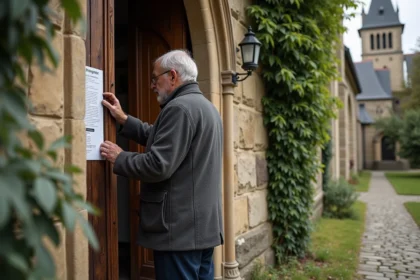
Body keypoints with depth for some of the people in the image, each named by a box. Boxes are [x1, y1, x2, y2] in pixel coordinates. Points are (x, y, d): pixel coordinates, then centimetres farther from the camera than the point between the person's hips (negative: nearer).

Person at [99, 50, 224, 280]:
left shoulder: (179, 107, -16)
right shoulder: (205, 106, 17)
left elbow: (158, 166, -22)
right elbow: (159, 138, 19)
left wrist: (119, 158, -7)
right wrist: (123, 119, 18)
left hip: (180, 229, -10)